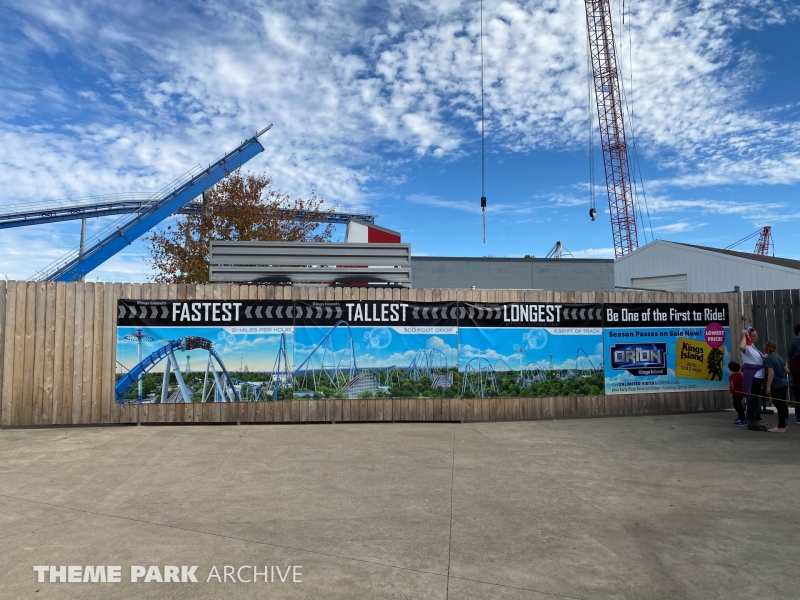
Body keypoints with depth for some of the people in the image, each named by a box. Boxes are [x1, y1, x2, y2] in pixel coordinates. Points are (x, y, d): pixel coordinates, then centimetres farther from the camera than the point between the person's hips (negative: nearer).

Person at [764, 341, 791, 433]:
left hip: (776, 385, -9)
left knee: (779, 406, -4)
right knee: (783, 405, 16)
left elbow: (771, 373, -21)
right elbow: (787, 370, 13)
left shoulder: (768, 359, -16)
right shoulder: (779, 357, 9)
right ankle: (783, 424, 26)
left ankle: (781, 427, 1)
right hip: (784, 384, 9)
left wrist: (768, 386, -19)